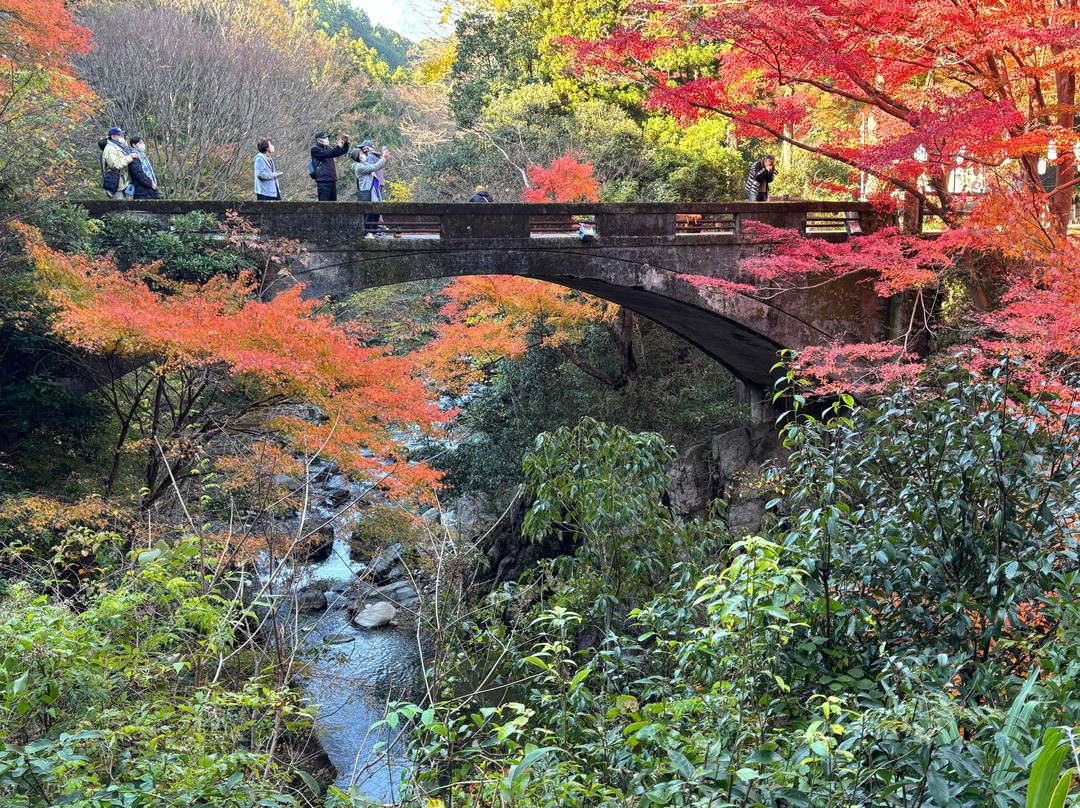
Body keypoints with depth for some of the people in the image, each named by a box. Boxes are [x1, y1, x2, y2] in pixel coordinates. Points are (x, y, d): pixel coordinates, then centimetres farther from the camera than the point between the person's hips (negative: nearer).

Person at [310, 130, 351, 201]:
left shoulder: (327, 149, 21)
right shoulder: (315, 149, -2)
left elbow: (343, 151, 22)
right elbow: (327, 154, -18)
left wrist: (346, 142, 4)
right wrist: (338, 146, -21)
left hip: (332, 181, 8)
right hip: (323, 181, -8)